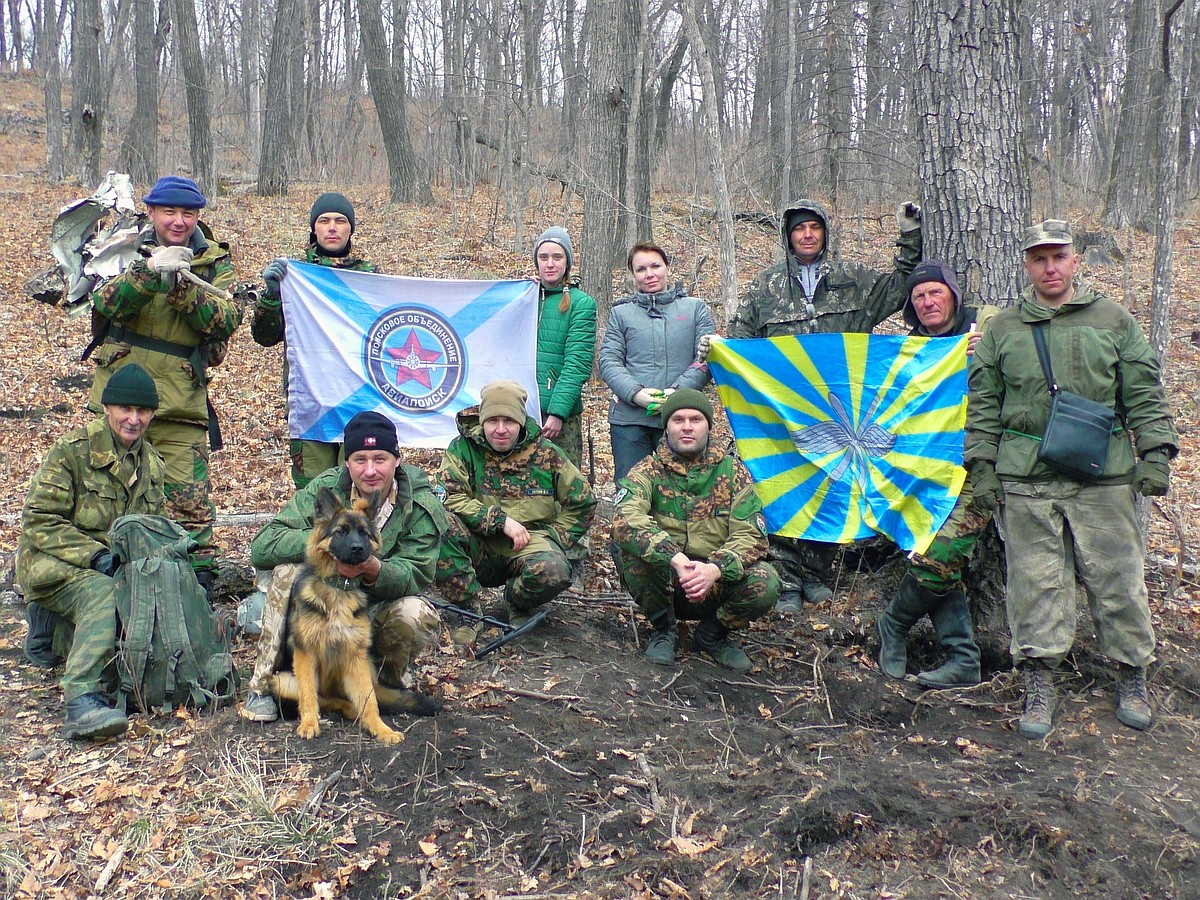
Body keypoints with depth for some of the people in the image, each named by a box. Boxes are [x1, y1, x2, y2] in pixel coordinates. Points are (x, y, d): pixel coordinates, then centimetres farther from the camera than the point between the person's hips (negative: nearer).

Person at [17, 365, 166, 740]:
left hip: (118, 568, 6)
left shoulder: (153, 465, 14)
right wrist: (95, 556, -22)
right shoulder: (71, 451, -6)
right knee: (104, 594, -37)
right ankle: (82, 700, -45)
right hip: (55, 567, -5)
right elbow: (37, 522, -10)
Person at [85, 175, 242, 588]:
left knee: (190, 503, -5)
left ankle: (199, 581, 5)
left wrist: (181, 286, -25)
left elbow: (227, 320, -12)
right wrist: (149, 270, -28)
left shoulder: (215, 262, 4)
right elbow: (105, 303, -12)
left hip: (180, 402, -2)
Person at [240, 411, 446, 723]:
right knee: (289, 569, -27)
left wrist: (373, 570, -44)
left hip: (381, 608, -1)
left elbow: (417, 576, -21)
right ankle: (261, 685, -14)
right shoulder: (325, 489, -12)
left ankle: (391, 678, 3)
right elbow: (262, 546, -19)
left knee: (418, 616, -33)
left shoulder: (422, 506, -15)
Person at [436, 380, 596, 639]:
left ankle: (517, 604, 4)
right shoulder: (463, 448, -2)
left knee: (554, 571, -34)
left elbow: (582, 503, 9)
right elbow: (449, 498, -16)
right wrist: (501, 521, -19)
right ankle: (468, 611, -13)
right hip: (479, 551, 0)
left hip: (529, 543, 0)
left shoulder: (545, 454, 1)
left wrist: (555, 539, -2)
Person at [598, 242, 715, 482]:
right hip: (629, 418, 1)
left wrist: (678, 391, -13)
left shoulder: (695, 308, 13)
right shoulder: (621, 313, 16)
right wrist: (635, 393, -12)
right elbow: (608, 361, 6)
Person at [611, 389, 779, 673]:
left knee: (765, 583, -27)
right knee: (631, 547, -30)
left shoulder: (732, 471, 1)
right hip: (664, 584, -1)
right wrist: (677, 560, -40)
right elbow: (625, 519, -26)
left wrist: (715, 569, -30)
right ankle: (663, 629, -4)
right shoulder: (648, 471, -5)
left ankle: (712, 634, 4)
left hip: (715, 584, 1)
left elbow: (751, 535, -9)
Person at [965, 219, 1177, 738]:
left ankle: (1131, 678, 21)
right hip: (1025, 481, 0)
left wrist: (1155, 453, 0)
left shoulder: (1114, 321, 9)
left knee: (1117, 579, 5)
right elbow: (983, 406, 11)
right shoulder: (1002, 330, 10)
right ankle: (1039, 683, 10)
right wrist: (982, 467, 5)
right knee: (1035, 582, 0)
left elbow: (1143, 394, 9)